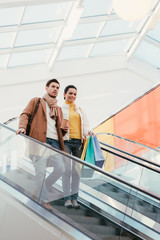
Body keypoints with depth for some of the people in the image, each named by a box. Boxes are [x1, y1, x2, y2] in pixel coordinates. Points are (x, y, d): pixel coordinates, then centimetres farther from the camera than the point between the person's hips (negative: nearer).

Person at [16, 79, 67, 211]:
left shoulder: (58, 109, 29)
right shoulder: (36, 101, 16)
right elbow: (25, 114, 5)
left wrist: (64, 128, 7)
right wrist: (22, 127, -12)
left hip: (54, 141, 5)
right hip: (39, 140, -5)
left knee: (61, 168, -6)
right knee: (41, 171, -9)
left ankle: (40, 190, 13)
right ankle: (44, 200, 3)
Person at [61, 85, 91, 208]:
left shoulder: (80, 109, 21)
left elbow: (86, 124, 19)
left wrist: (88, 132, -1)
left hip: (79, 141, 4)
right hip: (66, 141, -3)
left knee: (76, 170, 2)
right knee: (67, 169, -10)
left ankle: (74, 197, 7)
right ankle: (67, 198, -4)